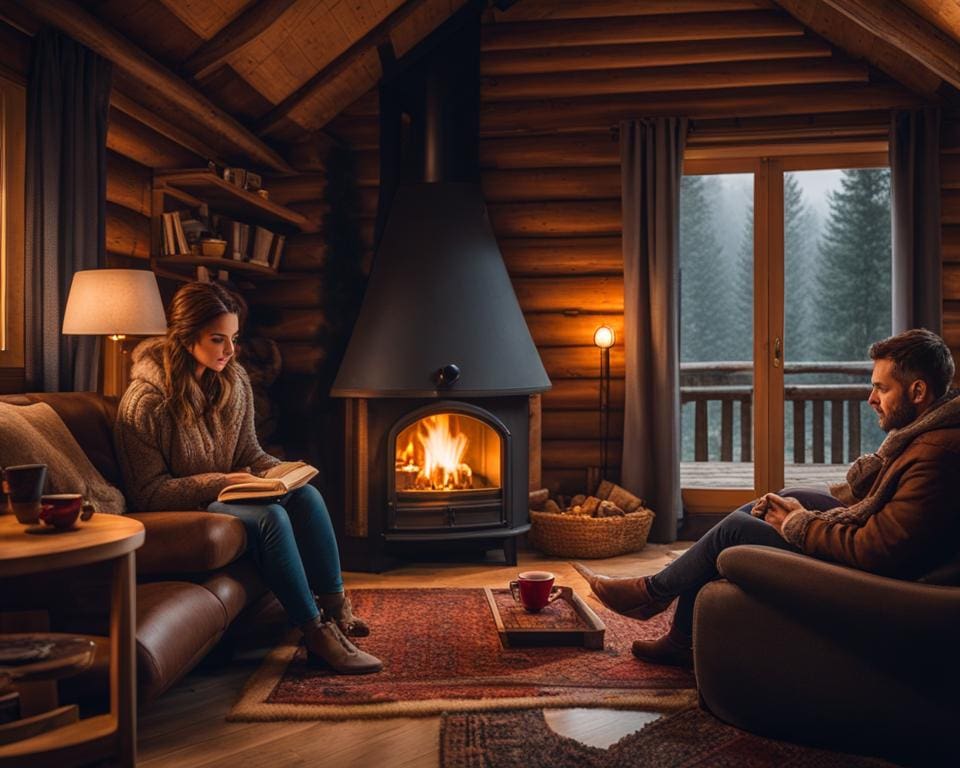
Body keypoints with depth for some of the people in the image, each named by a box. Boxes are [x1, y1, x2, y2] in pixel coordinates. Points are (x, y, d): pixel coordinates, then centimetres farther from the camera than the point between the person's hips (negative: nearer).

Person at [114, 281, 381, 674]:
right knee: (270, 517, -30)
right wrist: (218, 483, -25)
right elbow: (149, 493, -17)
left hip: (224, 493, 7)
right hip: (178, 510, -7)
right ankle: (317, 636, -25)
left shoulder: (234, 381, 0)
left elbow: (248, 450, 10)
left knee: (306, 495, -18)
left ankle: (334, 608, -13)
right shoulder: (145, 402, -20)